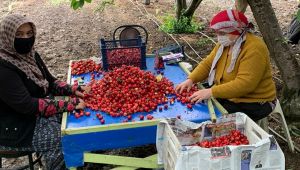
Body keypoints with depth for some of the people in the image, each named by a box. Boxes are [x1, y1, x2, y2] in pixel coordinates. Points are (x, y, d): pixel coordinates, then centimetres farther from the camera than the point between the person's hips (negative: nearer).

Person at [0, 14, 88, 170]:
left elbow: (50, 82, 8)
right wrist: (69, 104, -31)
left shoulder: (29, 54, 1)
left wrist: (74, 91, -11)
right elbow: (27, 105, -31)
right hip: (13, 128, -8)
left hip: (34, 112, 9)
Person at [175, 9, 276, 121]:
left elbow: (244, 84, -32)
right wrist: (191, 79, -10)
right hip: (226, 96, 8)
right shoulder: (225, 43, 1)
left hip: (252, 105, -7)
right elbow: (208, 63, 7)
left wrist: (211, 92, -34)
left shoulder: (254, 49, -25)